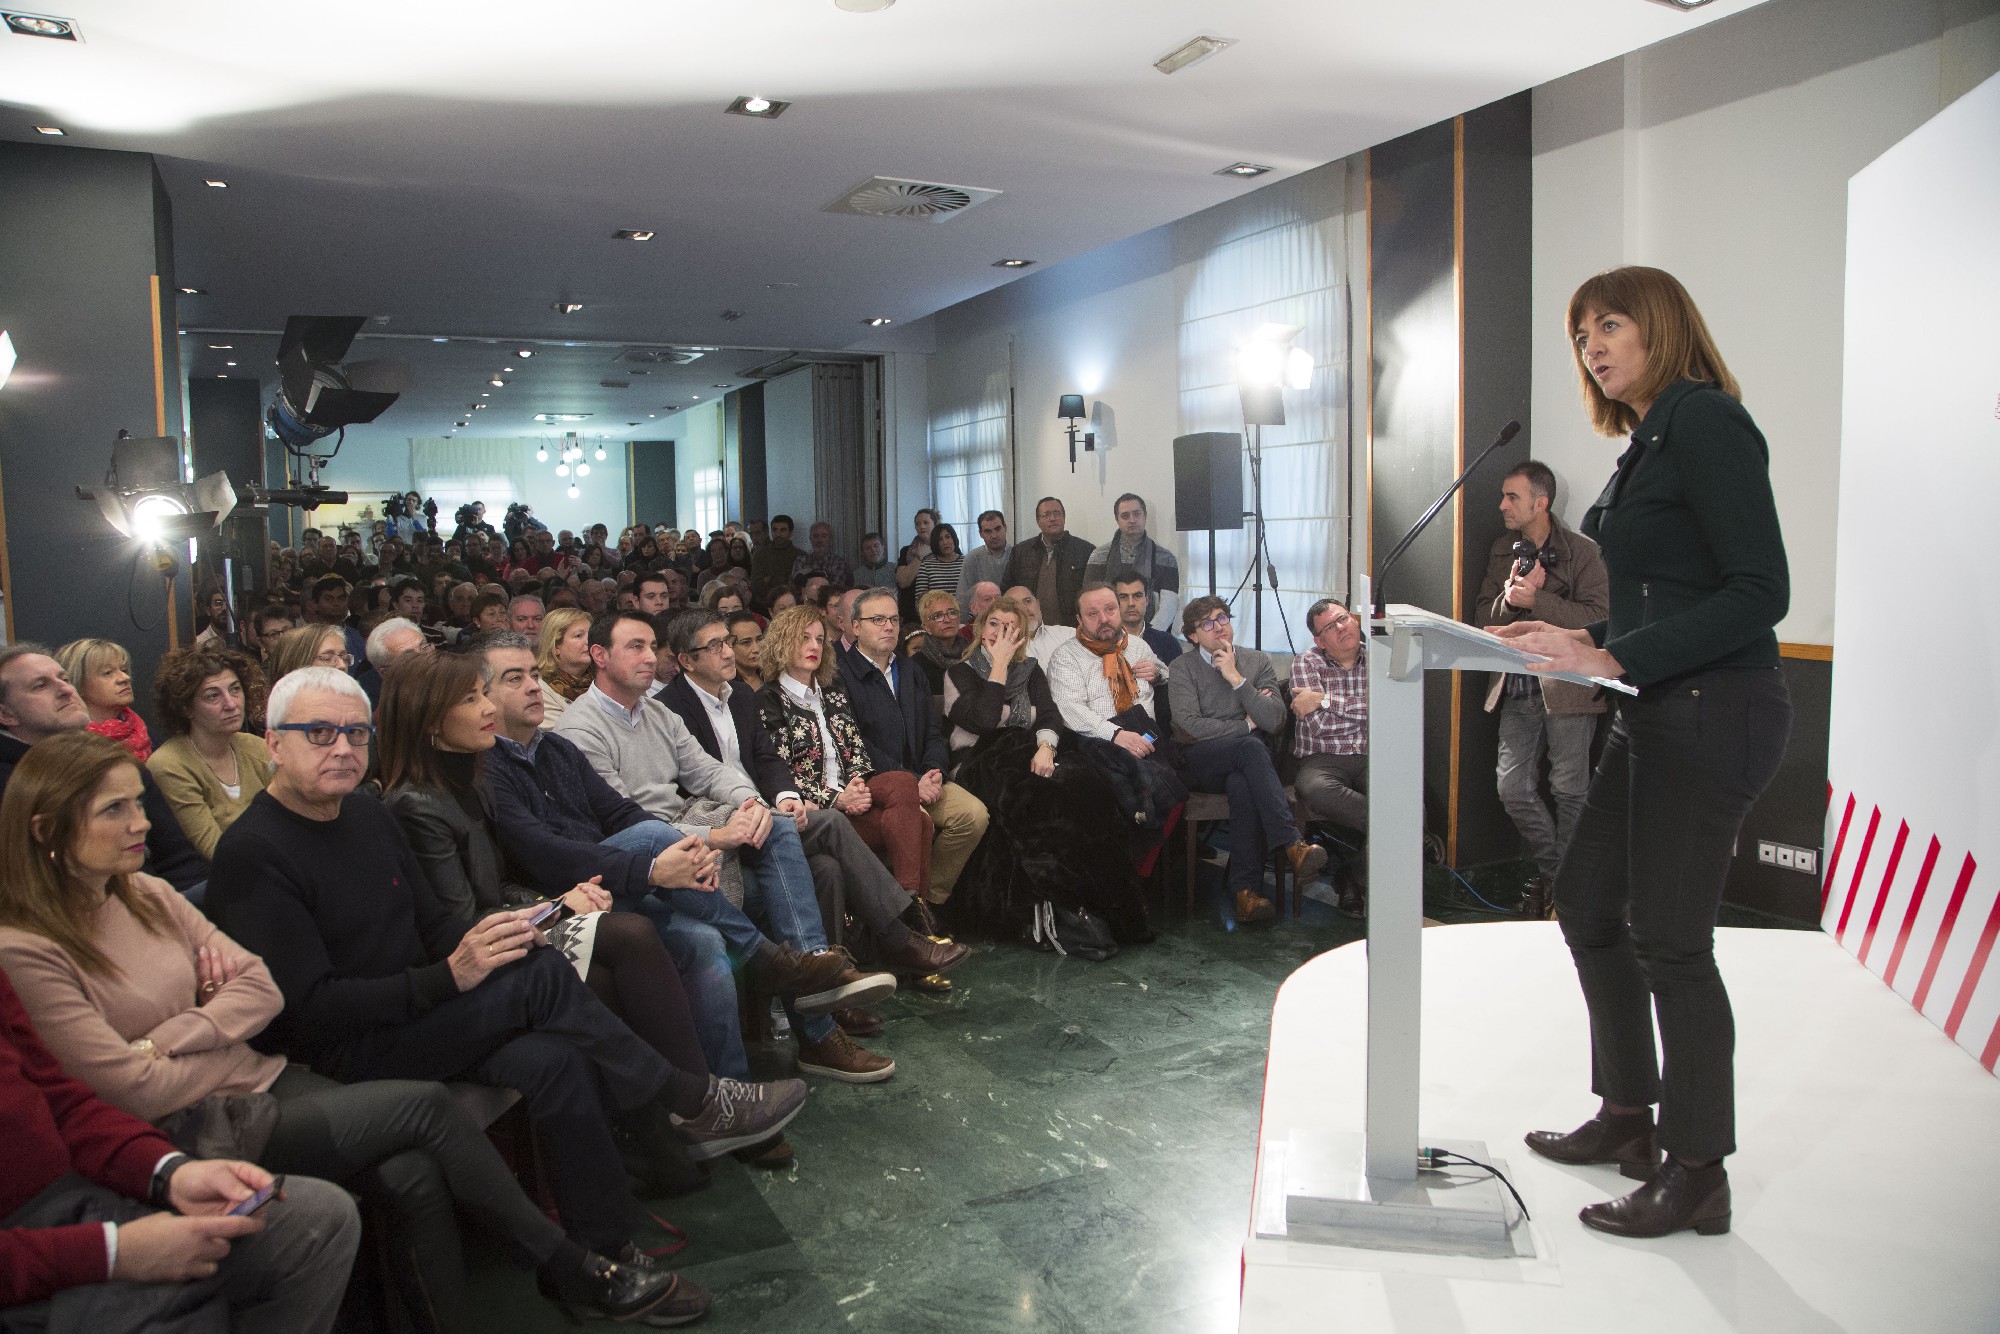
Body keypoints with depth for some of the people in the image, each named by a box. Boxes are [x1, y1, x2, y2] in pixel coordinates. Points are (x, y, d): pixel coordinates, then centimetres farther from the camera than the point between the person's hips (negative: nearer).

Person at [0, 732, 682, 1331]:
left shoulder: (145, 894, 9)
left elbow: (260, 988, 6)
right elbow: (133, 1090, -15)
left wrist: (168, 1038, -8)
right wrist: (222, 1040, 0)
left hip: (261, 1081, 7)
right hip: (191, 1133, -6)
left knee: (412, 1179, -21)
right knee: (427, 1104, -17)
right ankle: (575, 1265, -2)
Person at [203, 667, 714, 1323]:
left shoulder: (367, 813, 10)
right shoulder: (252, 853, -14)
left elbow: (434, 922, 16)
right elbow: (310, 1009, -20)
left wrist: (486, 942, -7)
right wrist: (450, 976, -26)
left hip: (420, 1017, 7)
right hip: (339, 1055, -7)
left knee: (555, 1061, -21)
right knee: (543, 974, -24)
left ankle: (607, 1260, -10)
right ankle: (691, 1099, -8)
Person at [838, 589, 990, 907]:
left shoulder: (912, 672, 21)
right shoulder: (840, 674, -3)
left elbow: (933, 734, 17)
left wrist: (934, 770, -5)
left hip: (921, 779, 6)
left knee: (974, 814, -18)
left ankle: (931, 900, -4)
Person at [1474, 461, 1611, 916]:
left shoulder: (1582, 552, -5)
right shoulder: (1502, 551, 13)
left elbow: (1598, 618, -14)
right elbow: (1483, 618, 10)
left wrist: (1536, 600, -19)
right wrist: (1508, 597, -11)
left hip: (1567, 688, -5)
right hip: (1517, 687, 5)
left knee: (1569, 792, 1)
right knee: (1514, 789, 4)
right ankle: (1551, 871, 24)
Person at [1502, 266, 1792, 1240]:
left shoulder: (1704, 422, -13)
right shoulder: (1648, 442, 16)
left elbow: (1760, 592, -19)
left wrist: (1613, 658, -23)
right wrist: (1574, 639, 8)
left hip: (1713, 713, -10)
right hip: (1654, 716, 10)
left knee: (1669, 939, -2)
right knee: (1586, 905, 15)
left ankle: (1698, 1173, 14)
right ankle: (1628, 1118, 31)